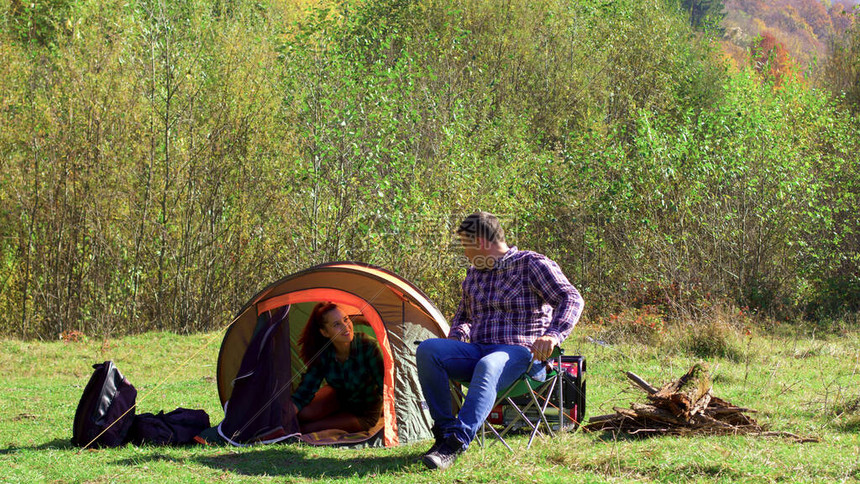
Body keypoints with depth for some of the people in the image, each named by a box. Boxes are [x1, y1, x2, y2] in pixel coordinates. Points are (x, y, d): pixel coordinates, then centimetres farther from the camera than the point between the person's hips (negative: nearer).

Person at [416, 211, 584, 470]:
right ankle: (445, 431, -24)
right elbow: (463, 316, 35)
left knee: (487, 368, -42)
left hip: (517, 353, -6)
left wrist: (554, 335, -27)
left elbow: (571, 299, -9)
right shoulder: (474, 274, 20)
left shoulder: (532, 264, -1)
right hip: (477, 351, 6)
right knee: (427, 350, -21)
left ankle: (455, 444, -51)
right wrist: (456, 336, 10)